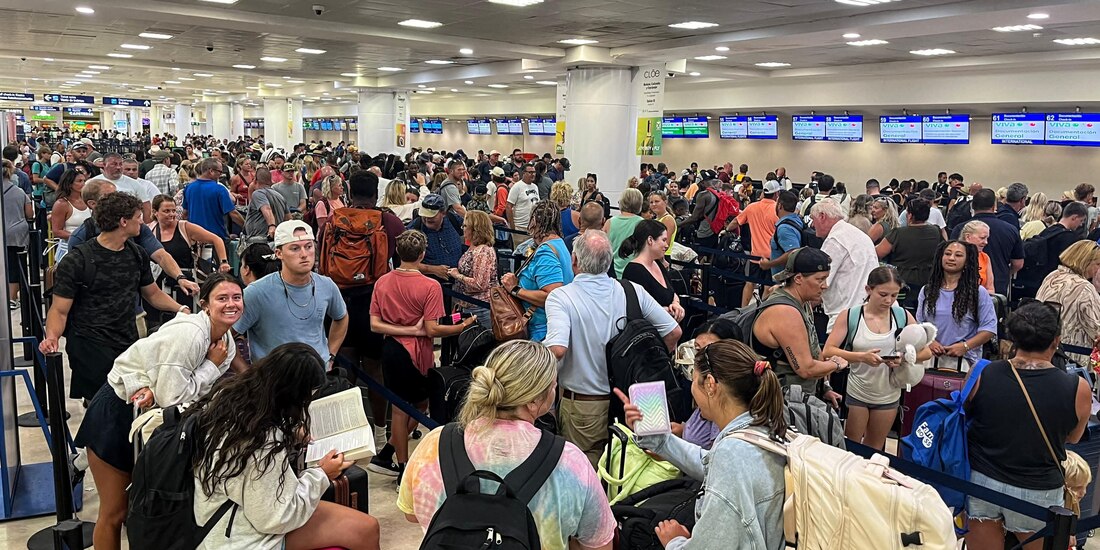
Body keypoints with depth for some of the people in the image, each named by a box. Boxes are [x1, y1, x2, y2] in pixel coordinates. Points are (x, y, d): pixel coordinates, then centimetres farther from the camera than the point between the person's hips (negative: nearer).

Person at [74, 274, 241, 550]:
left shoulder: (226, 342, -6)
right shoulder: (188, 333, -30)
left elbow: (198, 390, -4)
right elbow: (172, 397, -30)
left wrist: (158, 391, -22)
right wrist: (212, 366, -21)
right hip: (116, 414, -7)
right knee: (115, 513, 6)